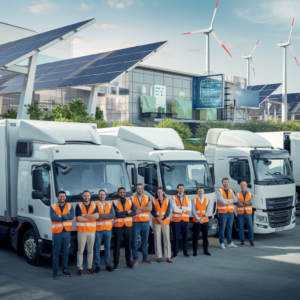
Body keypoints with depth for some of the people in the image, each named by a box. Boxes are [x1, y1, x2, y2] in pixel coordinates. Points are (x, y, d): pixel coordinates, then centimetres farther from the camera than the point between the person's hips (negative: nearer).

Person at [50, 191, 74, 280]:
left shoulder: (69, 206, 5)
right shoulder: (53, 207, -1)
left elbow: (71, 216, -13)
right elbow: (53, 218, -17)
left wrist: (61, 216, -19)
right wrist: (65, 217, -15)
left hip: (67, 232, 2)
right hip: (56, 233, -2)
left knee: (65, 252, 10)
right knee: (56, 252, 2)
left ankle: (65, 270, 20)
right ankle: (55, 271, 9)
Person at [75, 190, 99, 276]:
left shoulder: (94, 205, 7)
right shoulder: (79, 206, 1)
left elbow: (96, 216, -11)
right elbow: (79, 218, -12)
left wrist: (85, 215, -12)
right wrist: (91, 217, -8)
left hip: (91, 231, 3)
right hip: (81, 231, -2)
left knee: (90, 250, 8)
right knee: (80, 250, -2)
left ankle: (89, 267, 17)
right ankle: (80, 268, 4)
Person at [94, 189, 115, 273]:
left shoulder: (110, 205, 10)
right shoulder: (95, 205, 0)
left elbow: (113, 215, -8)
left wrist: (101, 216, -15)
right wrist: (107, 216, -12)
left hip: (108, 229, 3)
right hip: (98, 229, -3)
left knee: (107, 247, 8)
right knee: (97, 248, -1)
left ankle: (108, 265, 17)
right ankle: (97, 266, 6)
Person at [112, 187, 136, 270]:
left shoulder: (130, 202, 8)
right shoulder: (115, 203, 0)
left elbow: (133, 213, -6)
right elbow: (117, 214, -14)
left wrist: (122, 213, -15)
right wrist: (127, 212, -9)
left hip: (128, 226, 2)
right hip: (118, 227, -2)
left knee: (128, 245, 7)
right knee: (117, 245, 0)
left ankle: (128, 261, 18)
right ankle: (116, 263, 8)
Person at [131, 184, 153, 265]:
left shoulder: (147, 198, 8)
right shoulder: (132, 199, 1)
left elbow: (149, 208, -10)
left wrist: (138, 207, -14)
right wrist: (144, 209, -13)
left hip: (145, 222, 3)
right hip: (135, 223, -2)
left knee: (145, 241, 9)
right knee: (134, 241, -3)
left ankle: (145, 258, 18)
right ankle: (135, 259, 7)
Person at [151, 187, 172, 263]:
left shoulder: (167, 200, 6)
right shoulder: (154, 201, 6)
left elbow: (168, 212, -1)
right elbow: (152, 211, -2)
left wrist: (162, 220, -11)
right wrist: (158, 219, -13)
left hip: (165, 222, 0)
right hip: (156, 222, 0)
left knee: (167, 239, -3)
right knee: (157, 239, 0)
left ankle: (168, 257, 1)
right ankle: (159, 256, 7)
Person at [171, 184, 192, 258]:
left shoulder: (187, 198, 9)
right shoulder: (174, 198, 0)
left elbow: (189, 208, -7)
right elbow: (174, 209, -13)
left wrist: (180, 207, -13)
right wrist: (184, 209, -5)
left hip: (185, 220, 2)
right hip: (176, 220, -2)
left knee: (185, 237, 8)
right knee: (175, 237, 0)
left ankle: (185, 252, 19)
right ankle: (175, 253, 9)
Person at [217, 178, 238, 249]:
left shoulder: (231, 191, 12)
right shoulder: (219, 191, -5)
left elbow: (235, 200, 0)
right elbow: (222, 201, -17)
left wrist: (226, 201, -11)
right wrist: (231, 200, -6)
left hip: (230, 212, 5)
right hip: (223, 213, -5)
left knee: (229, 228, 9)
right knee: (222, 228, -1)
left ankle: (230, 243, 16)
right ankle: (222, 243, 7)